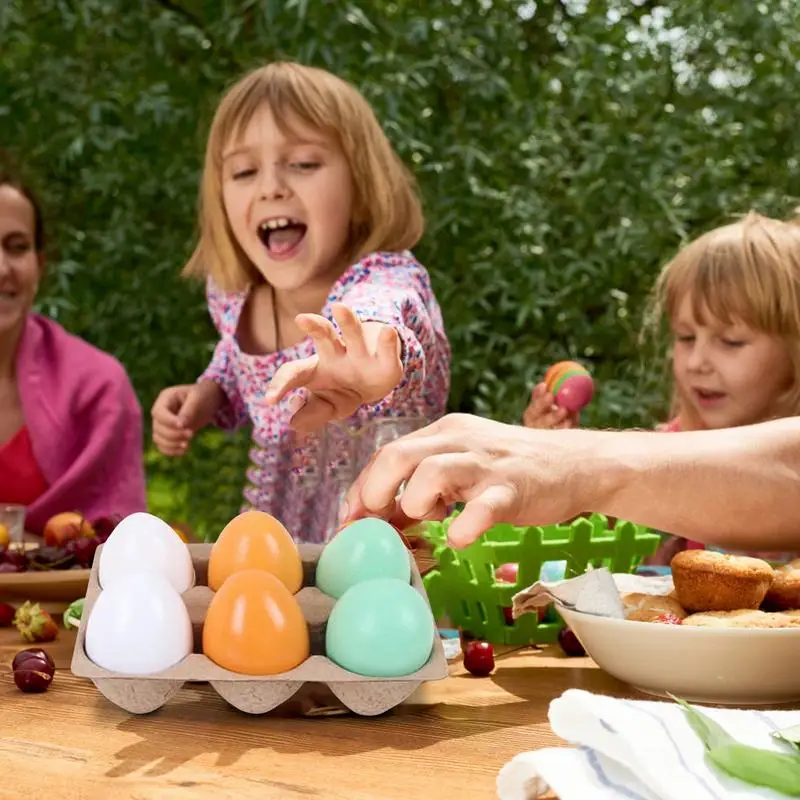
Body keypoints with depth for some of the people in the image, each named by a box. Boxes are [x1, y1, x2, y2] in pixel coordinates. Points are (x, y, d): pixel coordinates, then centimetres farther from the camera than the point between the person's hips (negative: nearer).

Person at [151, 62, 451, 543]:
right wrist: (208, 396, 0)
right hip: (274, 548, 6)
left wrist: (373, 345, -63)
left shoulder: (389, 281, -19)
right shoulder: (232, 295, -3)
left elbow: (387, 313, -43)